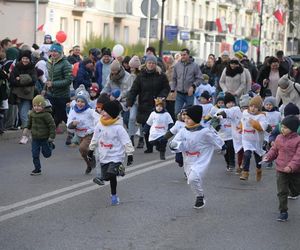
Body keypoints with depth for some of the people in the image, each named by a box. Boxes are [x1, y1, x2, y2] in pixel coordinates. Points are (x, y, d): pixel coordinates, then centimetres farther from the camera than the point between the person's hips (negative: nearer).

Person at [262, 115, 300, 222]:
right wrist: (268, 157, -4)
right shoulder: (279, 138, 2)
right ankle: (283, 212, 4)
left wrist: (291, 166, -29)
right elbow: (274, 150, 14)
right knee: (282, 192, -2)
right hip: (281, 170, 3)